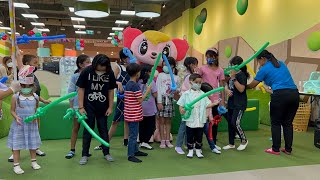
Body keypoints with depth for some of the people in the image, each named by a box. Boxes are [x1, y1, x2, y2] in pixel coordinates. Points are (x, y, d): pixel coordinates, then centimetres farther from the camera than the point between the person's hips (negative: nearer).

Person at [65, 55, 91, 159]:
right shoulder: (75, 76, -4)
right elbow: (71, 92, -1)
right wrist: (71, 107, -3)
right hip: (78, 105, -2)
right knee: (76, 128, 8)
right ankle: (72, 150, 20)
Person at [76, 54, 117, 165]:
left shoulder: (110, 73, -6)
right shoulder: (87, 72, -10)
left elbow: (111, 91, 1)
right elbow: (81, 89, -6)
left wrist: (110, 107, 1)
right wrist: (81, 107, -8)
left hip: (103, 108, 2)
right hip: (89, 107, -1)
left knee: (103, 129, 11)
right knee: (88, 130, 6)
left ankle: (106, 153, 23)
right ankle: (85, 155, 17)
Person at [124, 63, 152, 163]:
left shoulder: (128, 84, 10)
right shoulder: (135, 85, -19)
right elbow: (140, 100, -16)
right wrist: (148, 91, -8)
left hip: (131, 115, 10)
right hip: (134, 115, -10)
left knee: (134, 134, 20)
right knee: (133, 135, -2)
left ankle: (135, 150, 33)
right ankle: (131, 155, 6)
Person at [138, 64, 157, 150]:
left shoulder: (138, 81, 0)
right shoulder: (151, 81, -12)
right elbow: (155, 95, -11)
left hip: (140, 108, 5)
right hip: (150, 108, -4)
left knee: (141, 125, 13)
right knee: (151, 126, 8)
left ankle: (141, 142, 19)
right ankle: (145, 142, 2)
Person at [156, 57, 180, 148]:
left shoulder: (176, 77, 8)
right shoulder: (160, 75, 1)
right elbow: (158, 89, -4)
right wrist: (159, 102, -10)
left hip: (170, 100, 2)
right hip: (162, 99, -2)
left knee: (168, 121, 8)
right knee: (162, 120, 0)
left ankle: (168, 140, 16)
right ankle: (162, 140, 8)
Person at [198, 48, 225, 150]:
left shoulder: (220, 70, 4)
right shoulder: (202, 69, -2)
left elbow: (222, 86, 5)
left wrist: (222, 101, 2)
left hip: (215, 99, 2)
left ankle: (214, 143, 26)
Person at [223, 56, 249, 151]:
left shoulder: (241, 75, -12)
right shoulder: (232, 75, 12)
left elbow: (241, 89, -22)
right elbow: (228, 86, 21)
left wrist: (233, 78, -24)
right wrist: (227, 90, -2)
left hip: (240, 104, -9)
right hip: (231, 103, 9)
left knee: (235, 123, -12)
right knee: (230, 123, 11)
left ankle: (244, 140, 12)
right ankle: (231, 144, 23)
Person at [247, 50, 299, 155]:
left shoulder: (264, 69, 4)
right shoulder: (281, 64, 21)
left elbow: (252, 85, 10)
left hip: (280, 95, -6)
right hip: (294, 93, 6)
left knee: (276, 123, 6)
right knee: (288, 123, 13)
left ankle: (275, 149, 11)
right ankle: (288, 149, 17)